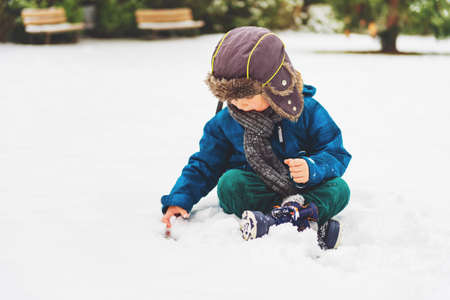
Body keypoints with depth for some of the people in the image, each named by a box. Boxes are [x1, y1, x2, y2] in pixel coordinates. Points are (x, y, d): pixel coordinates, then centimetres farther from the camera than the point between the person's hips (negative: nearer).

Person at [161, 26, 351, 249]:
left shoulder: (307, 112, -7)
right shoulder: (224, 122, 1)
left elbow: (336, 155, -5)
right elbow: (204, 164, 8)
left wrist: (312, 168, -28)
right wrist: (178, 200, -6)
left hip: (299, 188, -1)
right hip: (254, 190, 1)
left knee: (338, 189, -27)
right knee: (230, 182, -30)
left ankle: (280, 217, -51)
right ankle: (308, 217, -41)